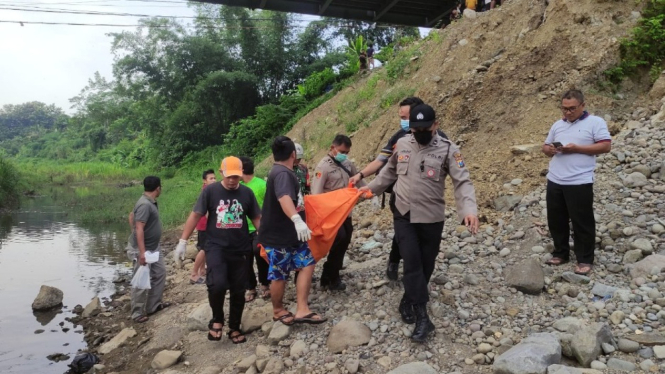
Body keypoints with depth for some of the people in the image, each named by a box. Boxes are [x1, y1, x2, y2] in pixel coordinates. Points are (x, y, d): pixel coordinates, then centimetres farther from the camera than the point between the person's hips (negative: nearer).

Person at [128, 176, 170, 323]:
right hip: (143, 249, -10)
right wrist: (142, 252, -33)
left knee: (159, 274, 17)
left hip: (154, 247, 10)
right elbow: (139, 229, -30)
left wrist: (134, 231, 21)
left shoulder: (149, 202, 6)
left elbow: (131, 216, 19)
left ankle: (154, 305, 28)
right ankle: (138, 313, 11)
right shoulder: (145, 205, -25)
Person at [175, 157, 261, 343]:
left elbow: (256, 219, 7)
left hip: (240, 250, 2)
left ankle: (234, 328, 28)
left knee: (238, 291, 8)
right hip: (216, 247, -2)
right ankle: (217, 319, 7)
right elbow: (195, 215, 0)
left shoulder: (247, 193, 0)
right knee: (217, 285, -21)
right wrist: (183, 241, -1)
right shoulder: (210, 191, -5)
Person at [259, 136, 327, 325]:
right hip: (277, 236, -10)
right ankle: (278, 311, 25)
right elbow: (284, 198, -43)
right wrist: (297, 220, -58)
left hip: (291, 233, 10)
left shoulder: (284, 172, 13)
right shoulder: (282, 173, -22)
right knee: (279, 276, 4)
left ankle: (302, 310, 4)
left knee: (307, 264, 4)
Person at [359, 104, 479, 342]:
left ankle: (409, 301, 33)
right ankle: (422, 315, -5)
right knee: (412, 261, -9)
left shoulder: (447, 149, -9)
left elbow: (463, 182, -17)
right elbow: (389, 171, 19)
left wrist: (469, 209, -33)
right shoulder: (402, 144, 2)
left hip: (432, 218, -1)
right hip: (403, 215, 1)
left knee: (425, 264, 10)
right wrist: (371, 187, 25)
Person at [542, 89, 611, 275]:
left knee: (582, 222, 3)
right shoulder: (558, 125, 15)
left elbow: (606, 146, -10)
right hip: (554, 182, 6)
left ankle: (585, 260, 14)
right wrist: (549, 149, -4)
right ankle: (560, 253, 29)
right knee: (556, 220, 13)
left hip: (579, 183, -6)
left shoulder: (595, 122, -2)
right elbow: (545, 146, 20)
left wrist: (576, 148, -17)